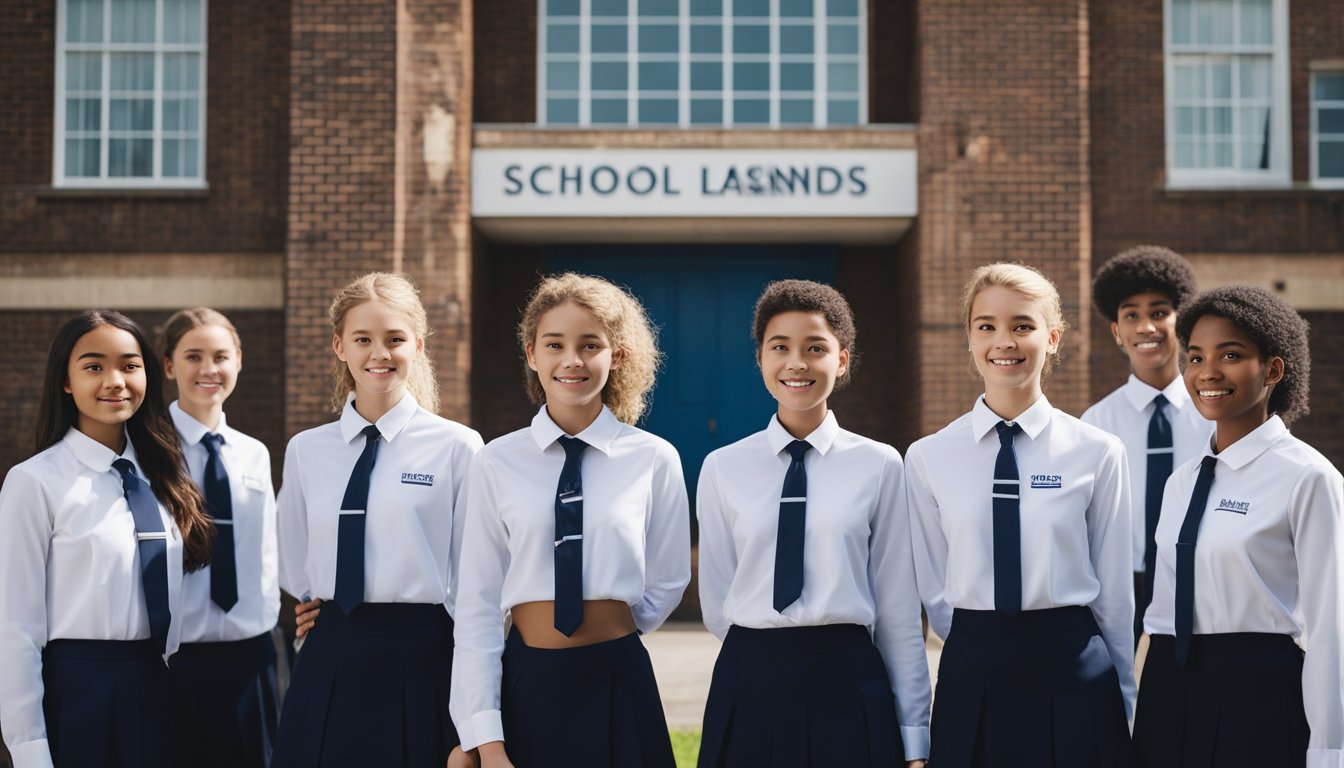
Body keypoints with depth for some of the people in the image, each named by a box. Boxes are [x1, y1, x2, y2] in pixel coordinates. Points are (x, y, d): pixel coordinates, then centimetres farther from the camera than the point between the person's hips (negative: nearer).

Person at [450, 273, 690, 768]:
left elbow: (667, 583, 7)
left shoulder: (655, 460, -3)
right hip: (527, 686, 0)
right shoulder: (498, 463, -3)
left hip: (619, 687, 0)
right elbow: (477, 606, -4)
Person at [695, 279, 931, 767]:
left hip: (849, 687, -1)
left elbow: (898, 612, 0)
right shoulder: (722, 469, 2)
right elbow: (716, 605, 7)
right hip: (750, 689, 1)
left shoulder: (879, 465, 0)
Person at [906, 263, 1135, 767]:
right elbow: (934, 592, 5)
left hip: (1072, 673, -1)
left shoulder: (1098, 453, -2)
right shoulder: (927, 459, 0)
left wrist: (1124, 701, 9)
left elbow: (1114, 592, 3)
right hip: (971, 682, 1)